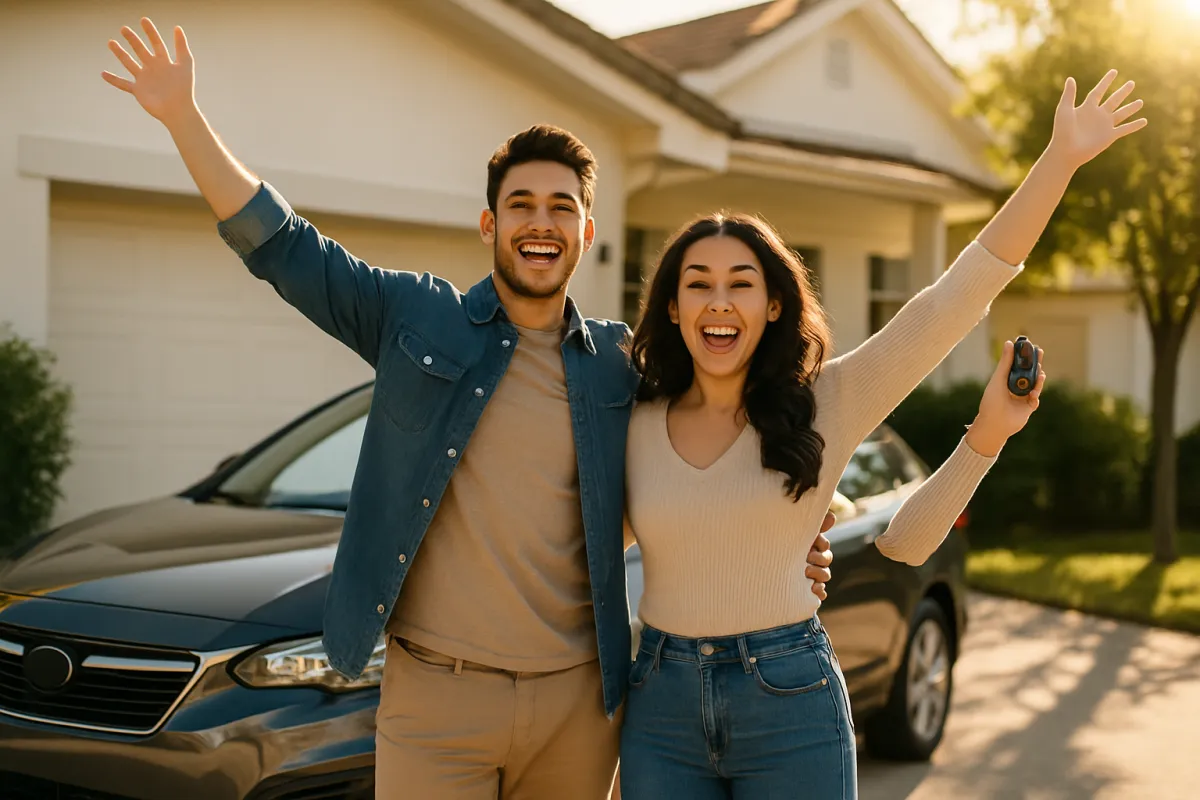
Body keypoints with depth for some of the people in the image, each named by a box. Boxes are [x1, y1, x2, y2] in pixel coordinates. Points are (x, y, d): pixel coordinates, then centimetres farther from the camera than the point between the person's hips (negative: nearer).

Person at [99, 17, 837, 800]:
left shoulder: (619, 364, 6)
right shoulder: (418, 317, 0)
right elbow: (280, 244, 0)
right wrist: (184, 116, -5)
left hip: (580, 703, 2)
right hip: (436, 694, -2)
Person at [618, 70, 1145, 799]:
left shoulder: (827, 404, -3)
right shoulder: (633, 427, 2)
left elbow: (962, 294, -8)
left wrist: (1062, 157, -10)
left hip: (791, 708, -2)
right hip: (662, 710, 2)